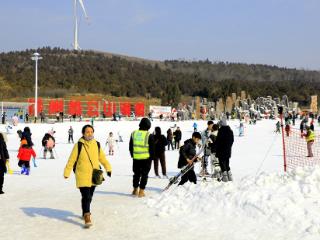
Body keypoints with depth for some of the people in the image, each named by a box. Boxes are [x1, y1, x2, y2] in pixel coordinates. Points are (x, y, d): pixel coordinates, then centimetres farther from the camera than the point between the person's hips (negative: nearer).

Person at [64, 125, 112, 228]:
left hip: (94, 176, 5)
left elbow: (102, 158, 14)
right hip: (82, 176, -5)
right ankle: (87, 218, -10)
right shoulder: (79, 145, -9)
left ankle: (85, 212, 38)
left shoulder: (97, 144, 5)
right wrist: (67, 172, -8)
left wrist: (108, 168, 13)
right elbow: (71, 160, -8)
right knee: (86, 197, -13)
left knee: (89, 197, 18)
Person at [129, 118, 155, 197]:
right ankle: (141, 191, 3)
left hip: (136, 158, 4)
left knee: (136, 174, 17)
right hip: (146, 158, -4)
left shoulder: (134, 133, 1)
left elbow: (130, 147, 10)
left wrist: (132, 155, 21)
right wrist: (152, 157, 6)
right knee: (144, 175, 5)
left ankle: (135, 190, 25)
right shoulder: (149, 135, -12)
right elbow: (152, 148, -7)